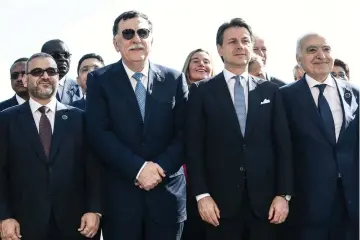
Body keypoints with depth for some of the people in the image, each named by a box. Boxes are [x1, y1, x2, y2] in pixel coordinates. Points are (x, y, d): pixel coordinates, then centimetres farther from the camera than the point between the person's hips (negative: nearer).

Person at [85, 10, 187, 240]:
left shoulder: (174, 79, 6)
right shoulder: (100, 80, 2)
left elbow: (185, 132, 1)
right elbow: (99, 133, -8)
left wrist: (161, 167, -13)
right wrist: (138, 168, -16)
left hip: (167, 193, 2)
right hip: (119, 194, -1)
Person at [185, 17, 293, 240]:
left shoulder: (270, 90, 9)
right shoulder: (201, 91, 3)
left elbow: (283, 144, 6)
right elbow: (194, 146, -1)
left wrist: (284, 194, -2)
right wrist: (201, 194, -9)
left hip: (264, 200, 2)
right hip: (220, 201, -2)